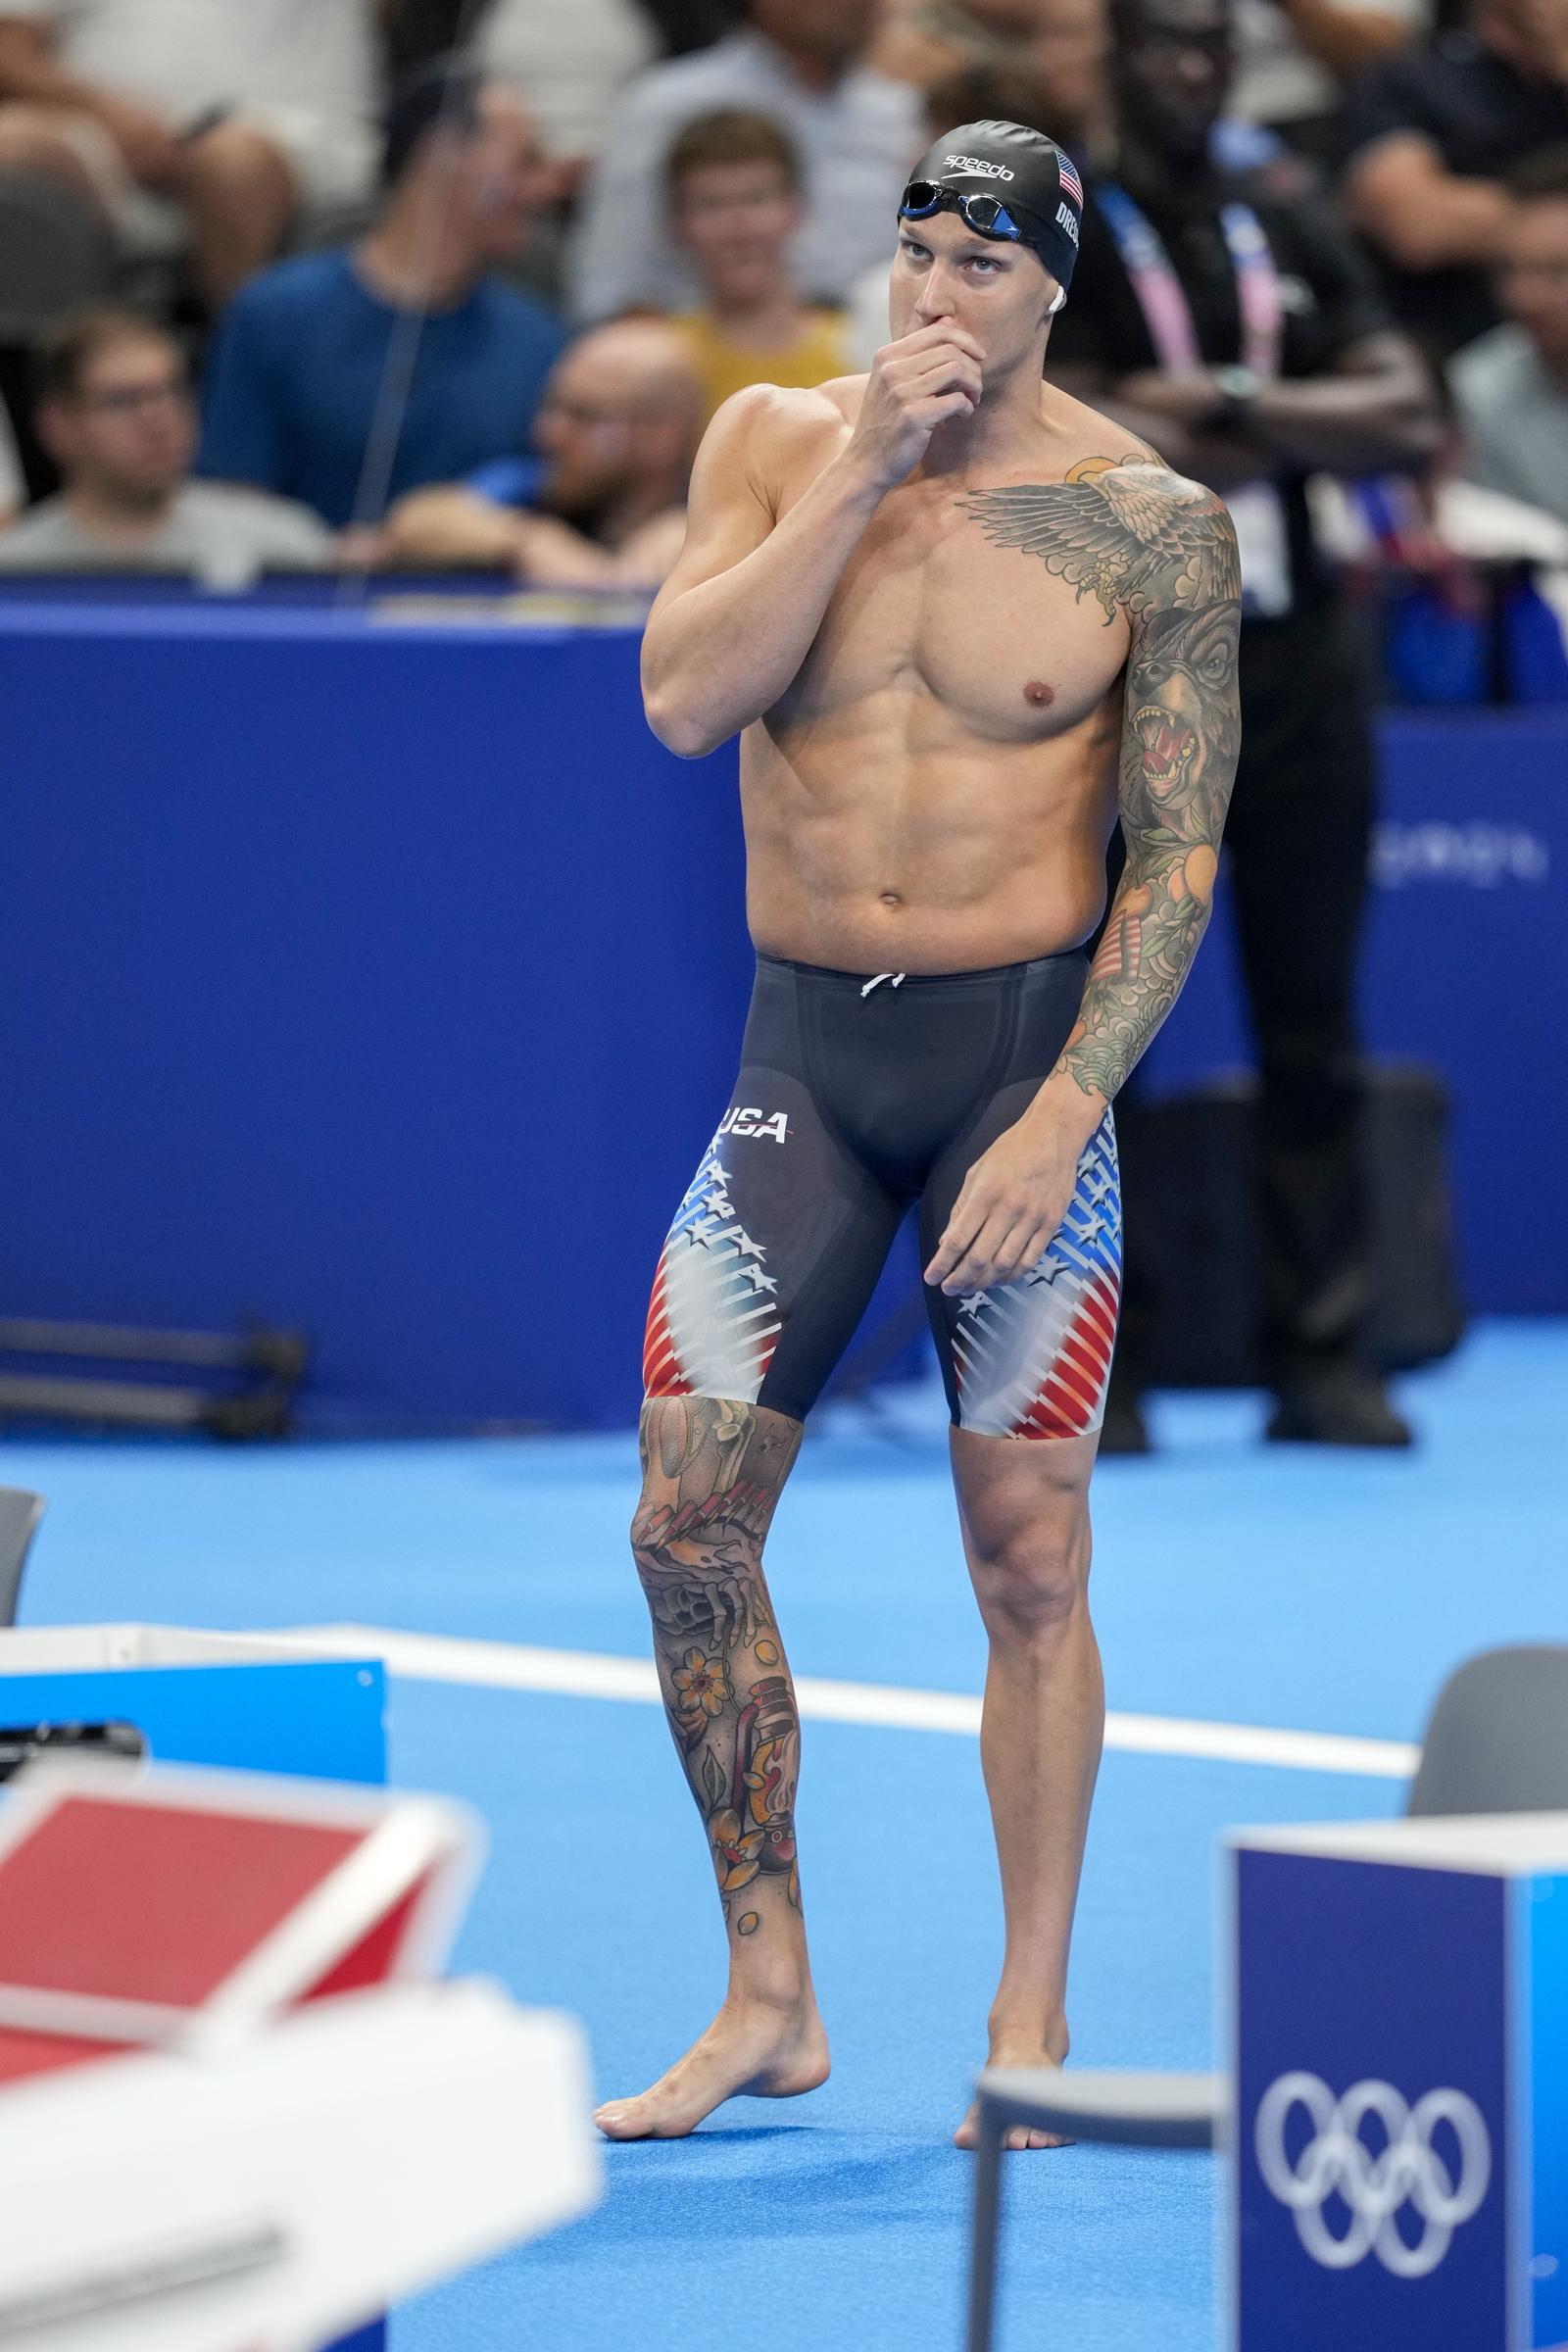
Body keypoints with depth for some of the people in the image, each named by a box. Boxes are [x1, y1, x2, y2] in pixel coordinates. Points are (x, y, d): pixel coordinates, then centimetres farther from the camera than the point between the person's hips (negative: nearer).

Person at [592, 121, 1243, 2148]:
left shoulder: (1150, 526, -6)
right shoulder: (774, 445, 0)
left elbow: (1179, 857, -5)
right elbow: (683, 702, -14)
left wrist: (1067, 1112, -15)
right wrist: (867, 468, -18)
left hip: (1023, 1043, -3)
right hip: (802, 1046, 3)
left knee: (1027, 1550, -2)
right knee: (686, 1518, -2)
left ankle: (1032, 2020, 9)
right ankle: (767, 2001, 11)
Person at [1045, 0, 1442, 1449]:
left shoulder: (1294, 235, 13)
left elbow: (1410, 420, 1)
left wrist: (1227, 404, -11)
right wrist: (1299, 433, -7)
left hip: (1299, 662, 4)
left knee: (1314, 1027, 2)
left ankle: (1326, 1360, 4)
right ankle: (1103, 1368, 1)